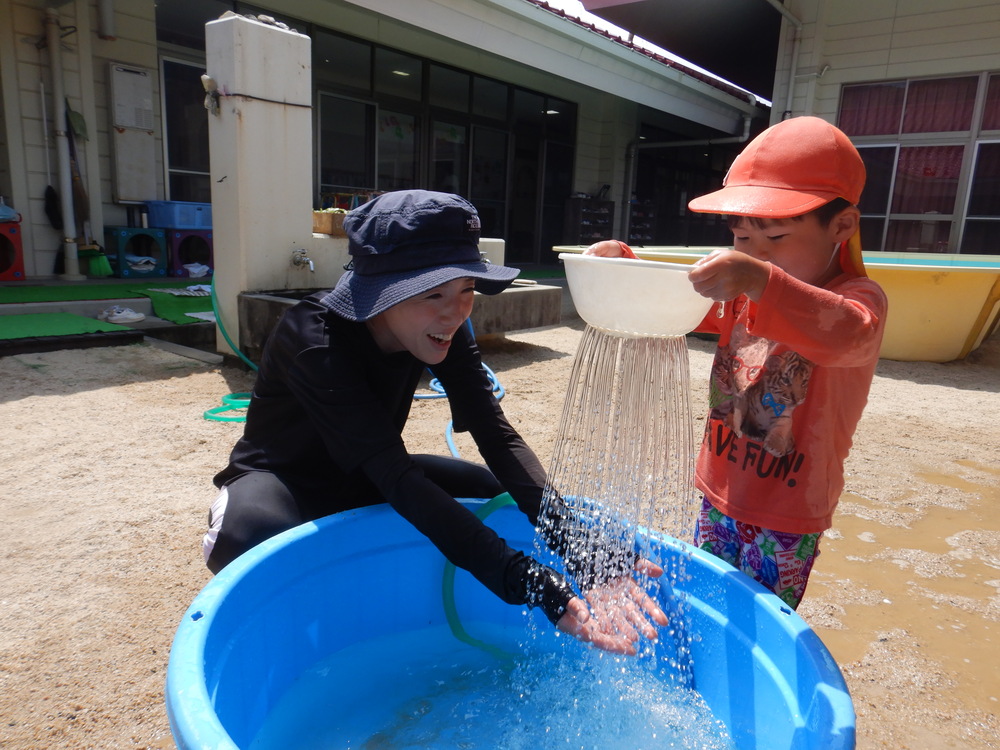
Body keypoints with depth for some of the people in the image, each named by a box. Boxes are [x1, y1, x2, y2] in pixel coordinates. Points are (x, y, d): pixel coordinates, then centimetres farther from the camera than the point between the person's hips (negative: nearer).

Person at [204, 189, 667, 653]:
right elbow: (395, 476, -41)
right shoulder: (313, 339, -33)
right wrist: (528, 584, -49)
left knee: (510, 501, -11)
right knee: (249, 537, -39)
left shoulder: (444, 332, -16)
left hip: (364, 483, 5)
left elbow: (498, 437, -25)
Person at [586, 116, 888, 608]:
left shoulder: (859, 296, -17)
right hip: (720, 494, 6)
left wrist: (761, 283, -56)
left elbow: (847, 334, -40)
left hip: (787, 516, -5)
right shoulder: (740, 292, 2)